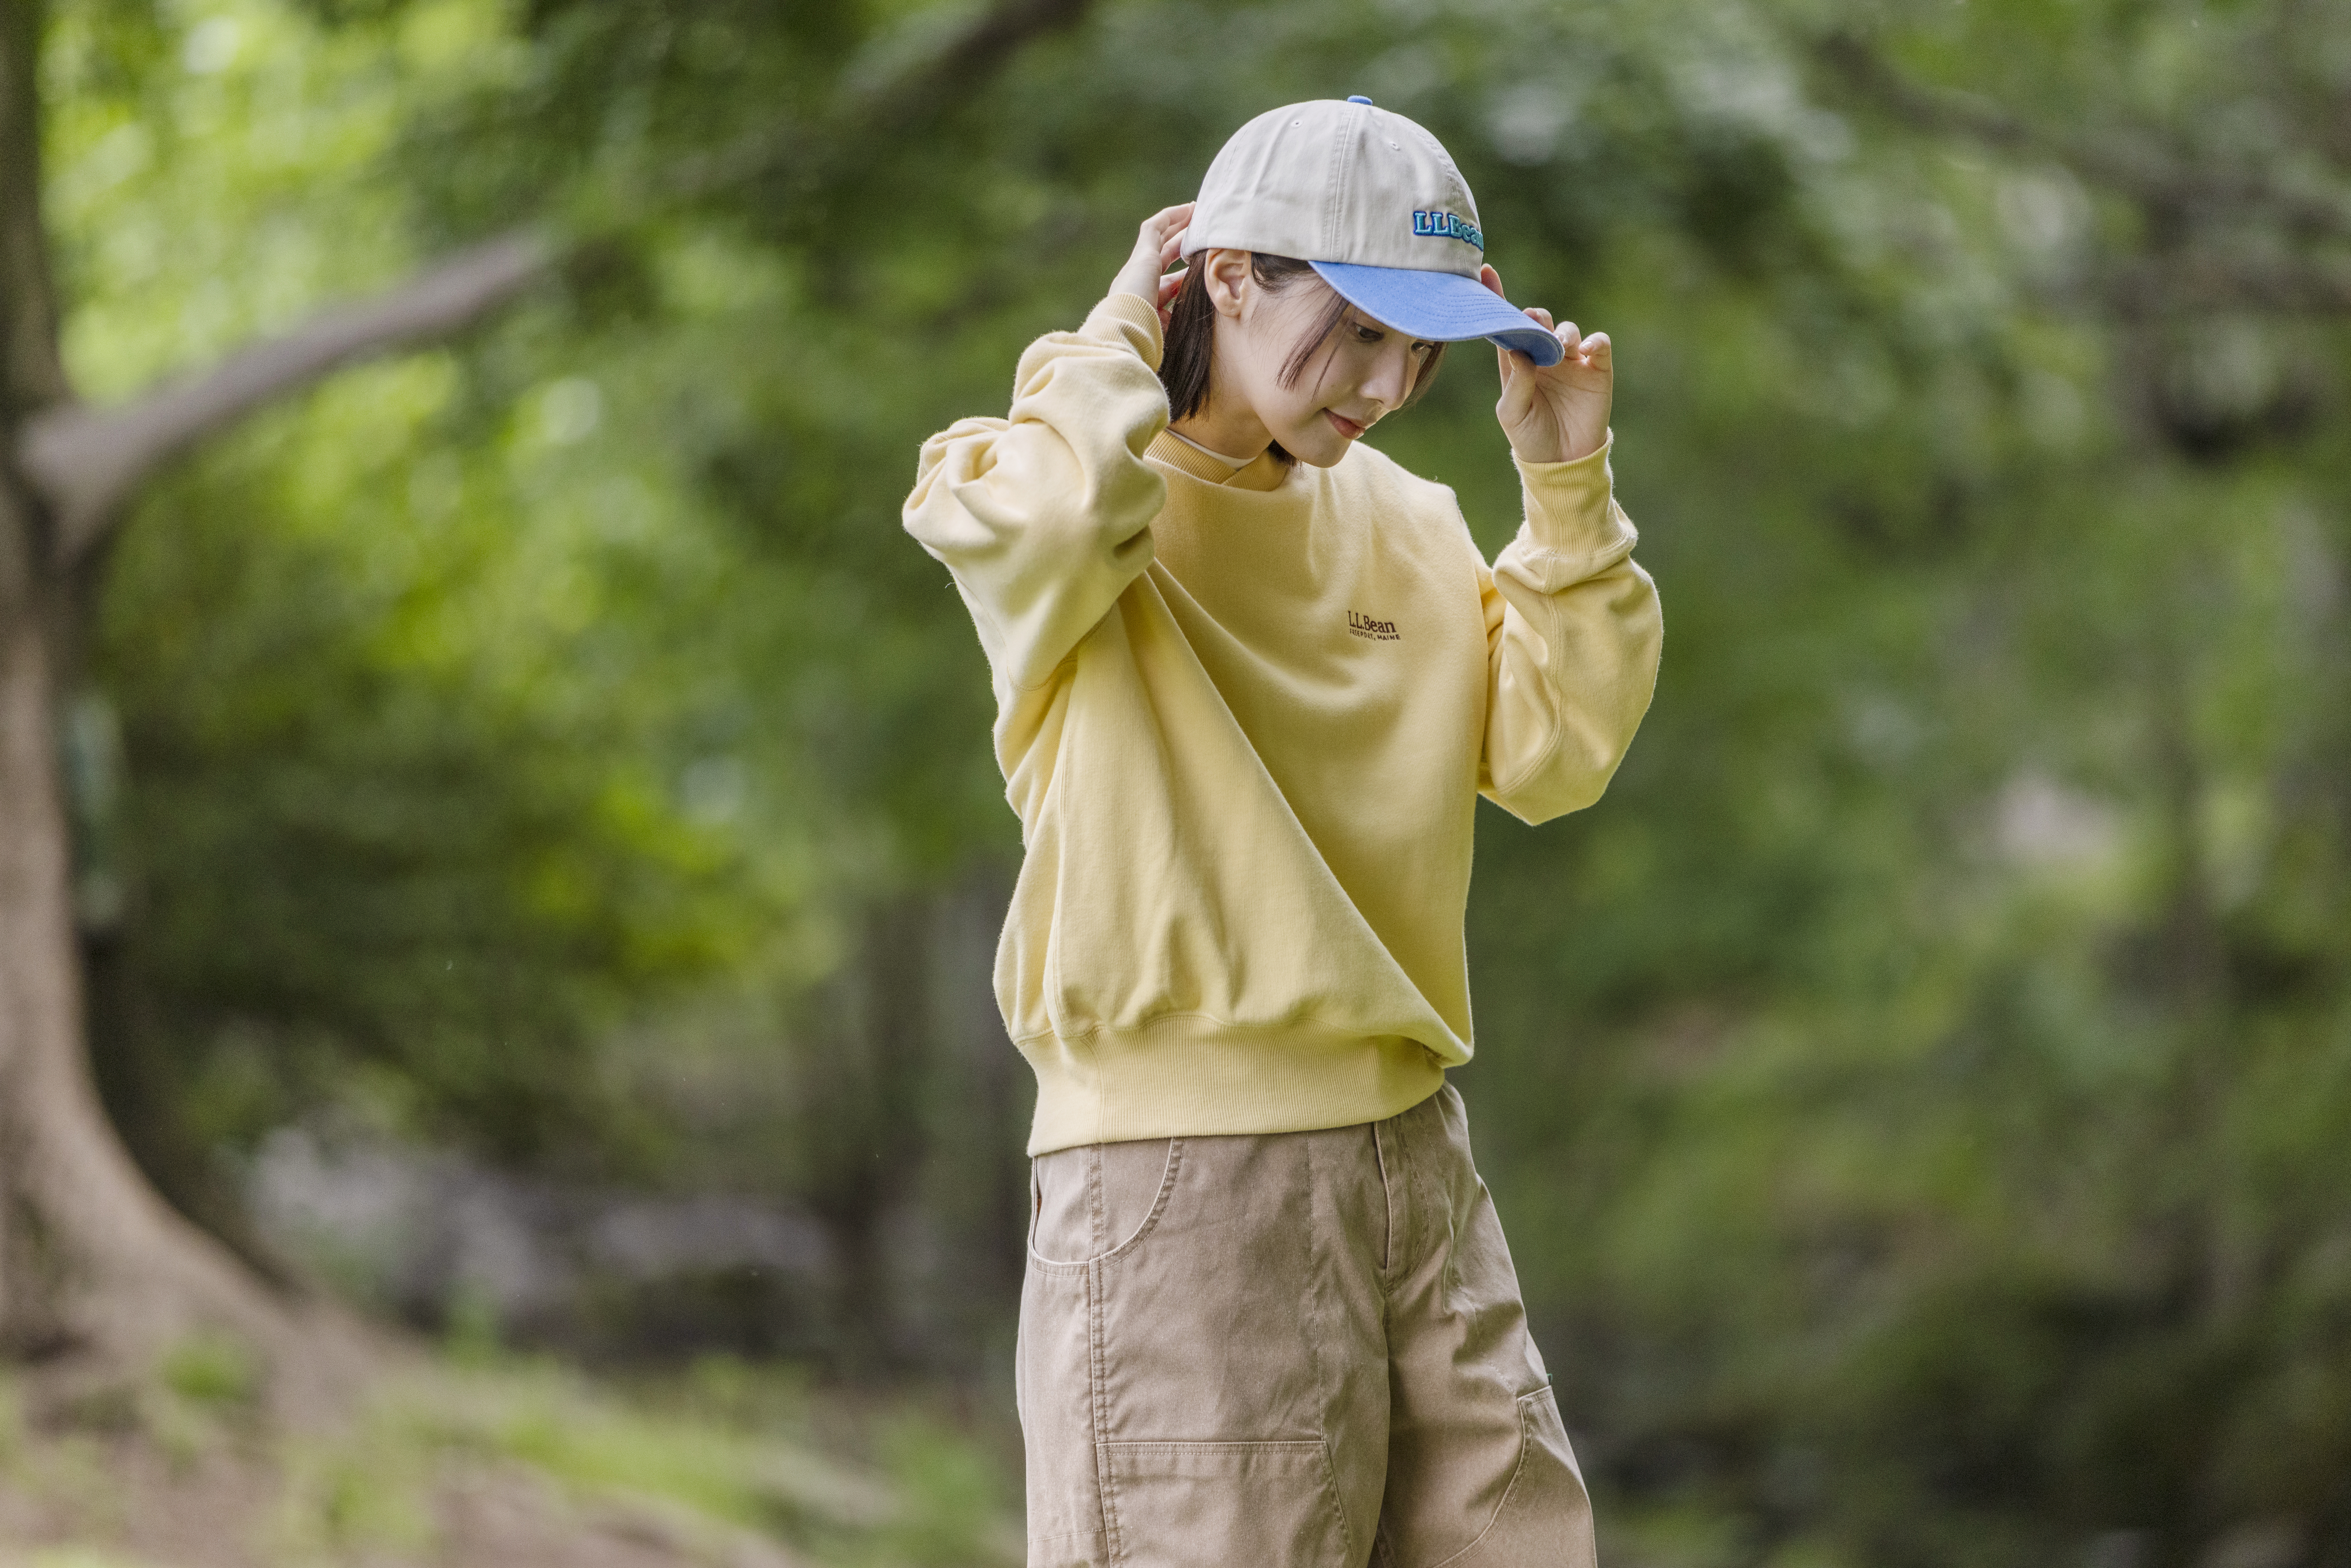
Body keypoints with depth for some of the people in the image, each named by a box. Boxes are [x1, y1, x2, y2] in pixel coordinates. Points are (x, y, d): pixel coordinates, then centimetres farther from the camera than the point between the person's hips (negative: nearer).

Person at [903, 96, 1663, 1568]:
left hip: (1411, 1155, 7)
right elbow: (1056, 517, -30)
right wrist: (1117, 342, -11)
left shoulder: (1405, 525, 14)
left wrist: (1569, 489, 2)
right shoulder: (1046, 487, -5)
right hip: (1177, 1176, -7)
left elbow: (1552, 755, 8)